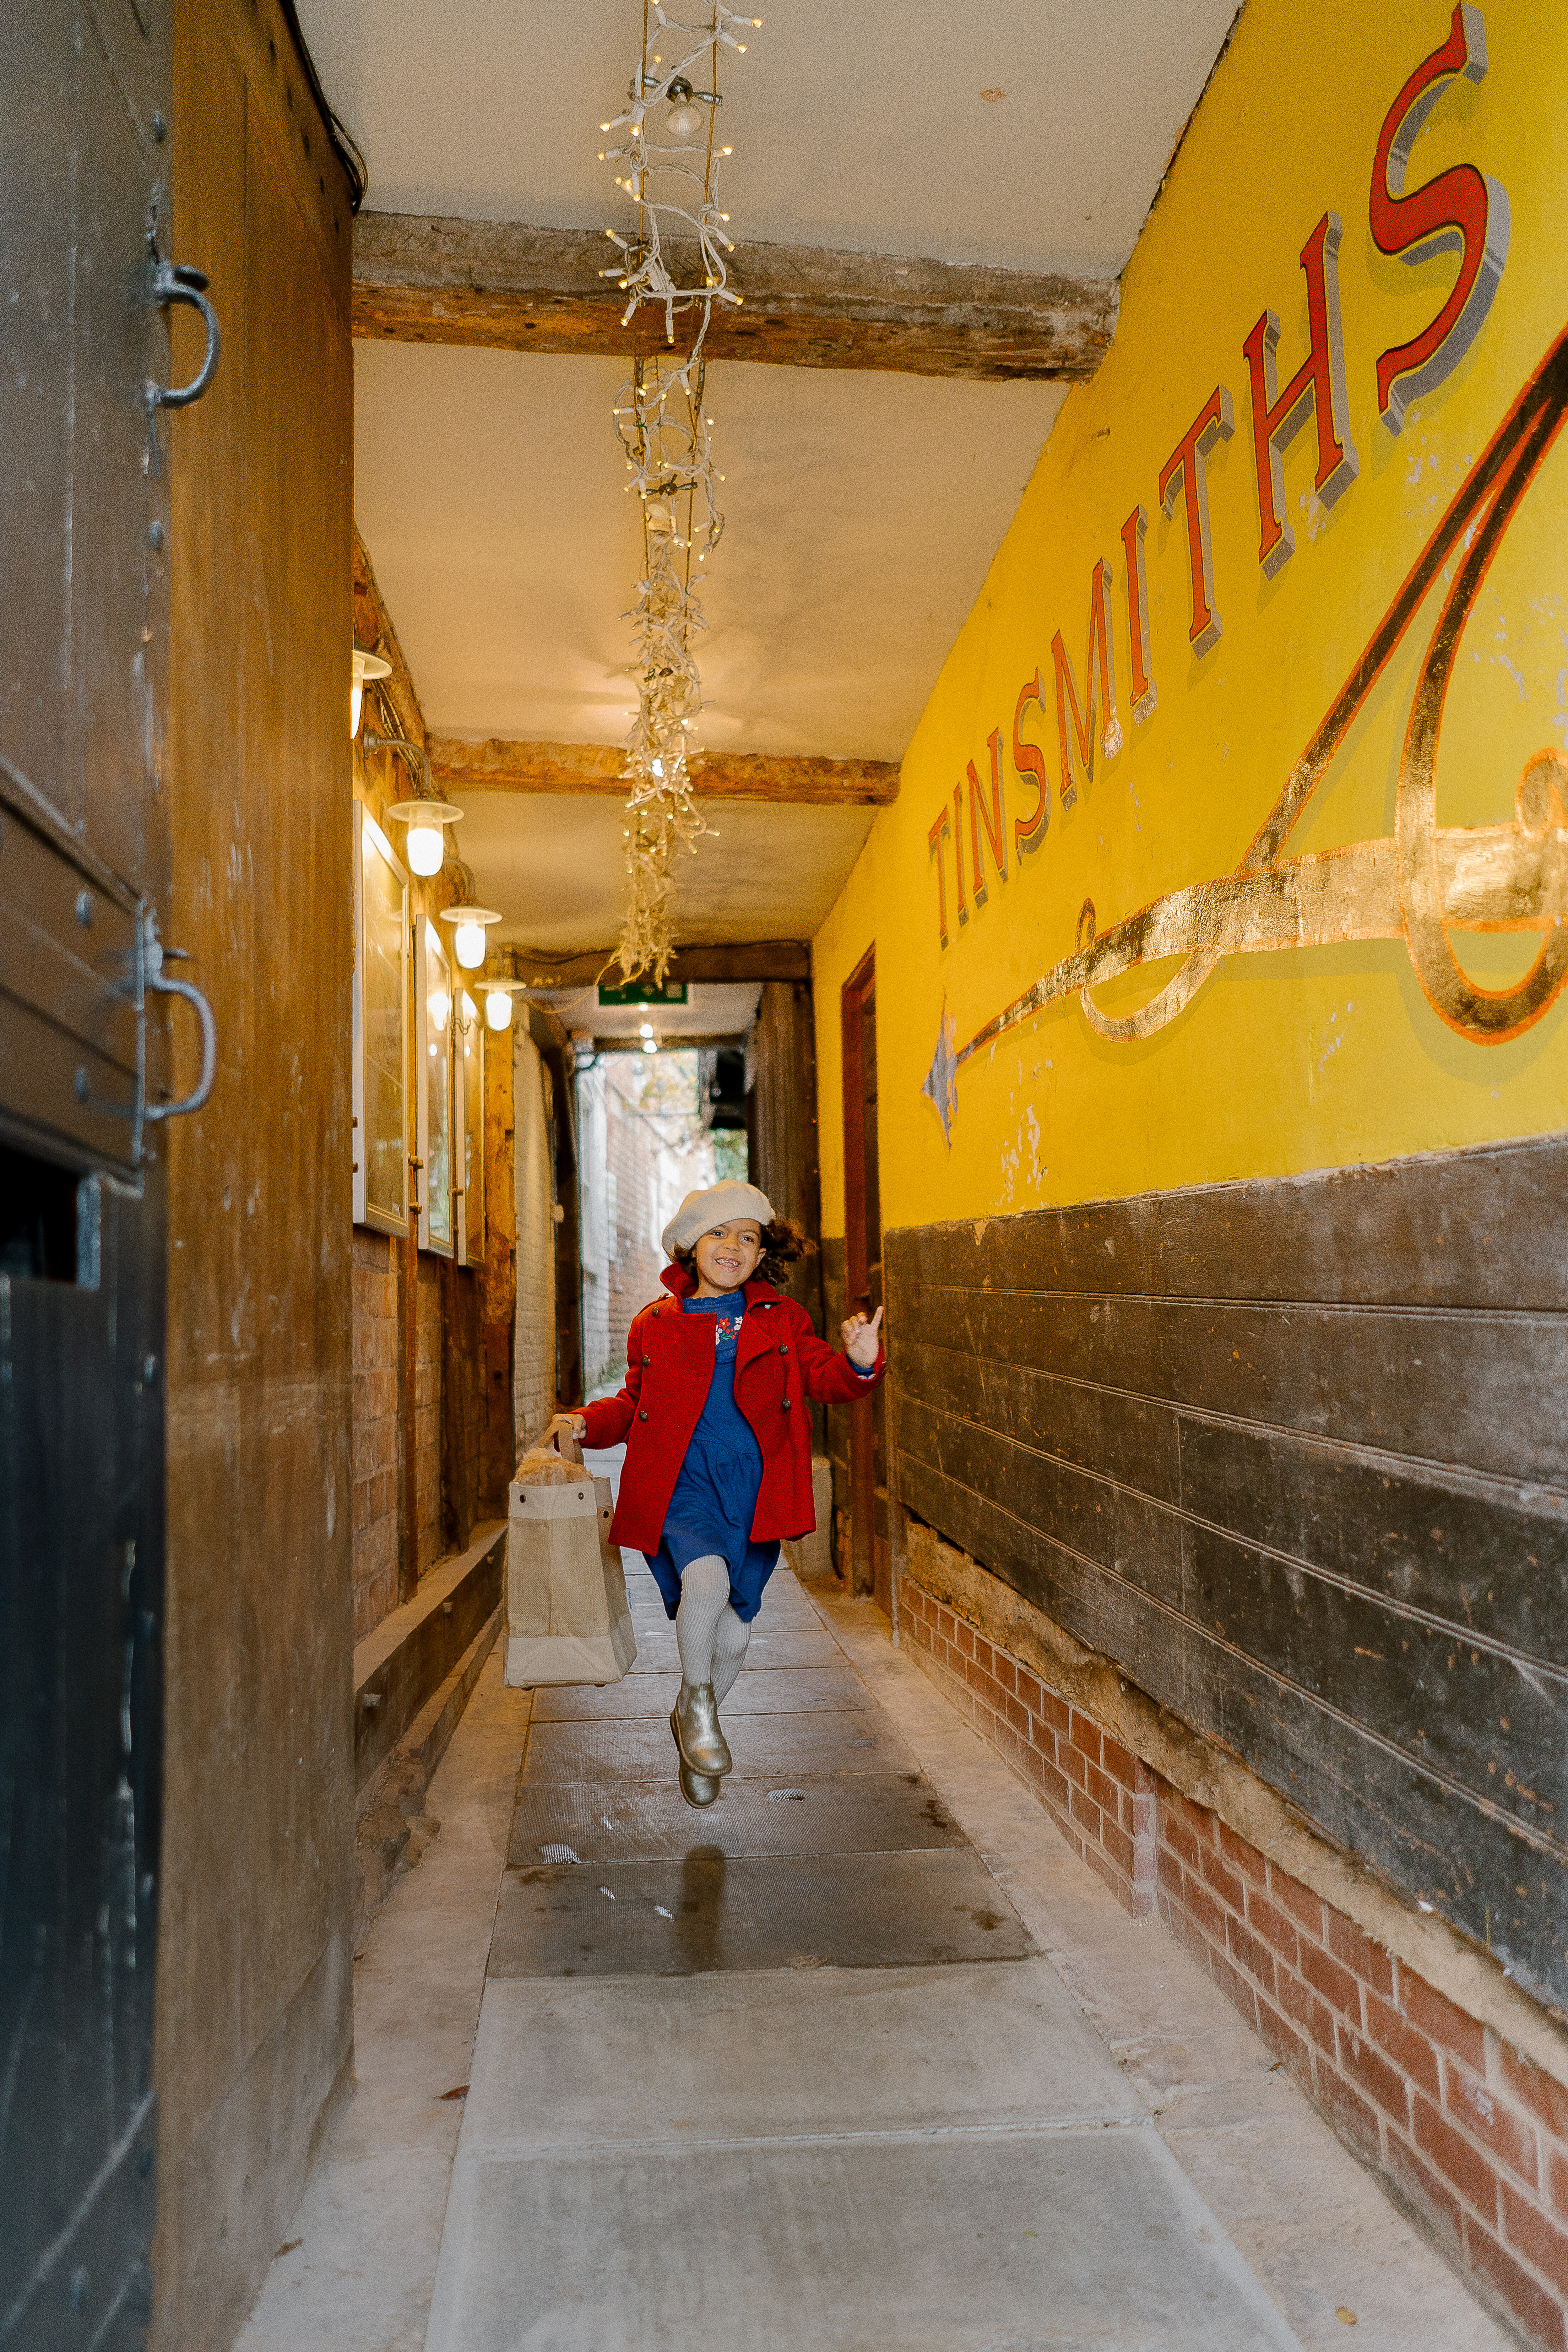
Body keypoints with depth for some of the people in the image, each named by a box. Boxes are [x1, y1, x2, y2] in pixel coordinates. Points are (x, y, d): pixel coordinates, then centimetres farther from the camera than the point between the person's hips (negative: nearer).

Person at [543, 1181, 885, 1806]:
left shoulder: (782, 1320, 7)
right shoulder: (654, 1325, 6)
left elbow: (824, 1378, -2)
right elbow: (634, 1402, 17)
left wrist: (859, 1363, -23)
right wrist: (587, 1423, 0)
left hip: (753, 1491, 2)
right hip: (683, 1487, -2)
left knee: (733, 1636, 10)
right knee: (707, 1579, -31)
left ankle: (692, 1718, 42)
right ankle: (697, 1700, -2)